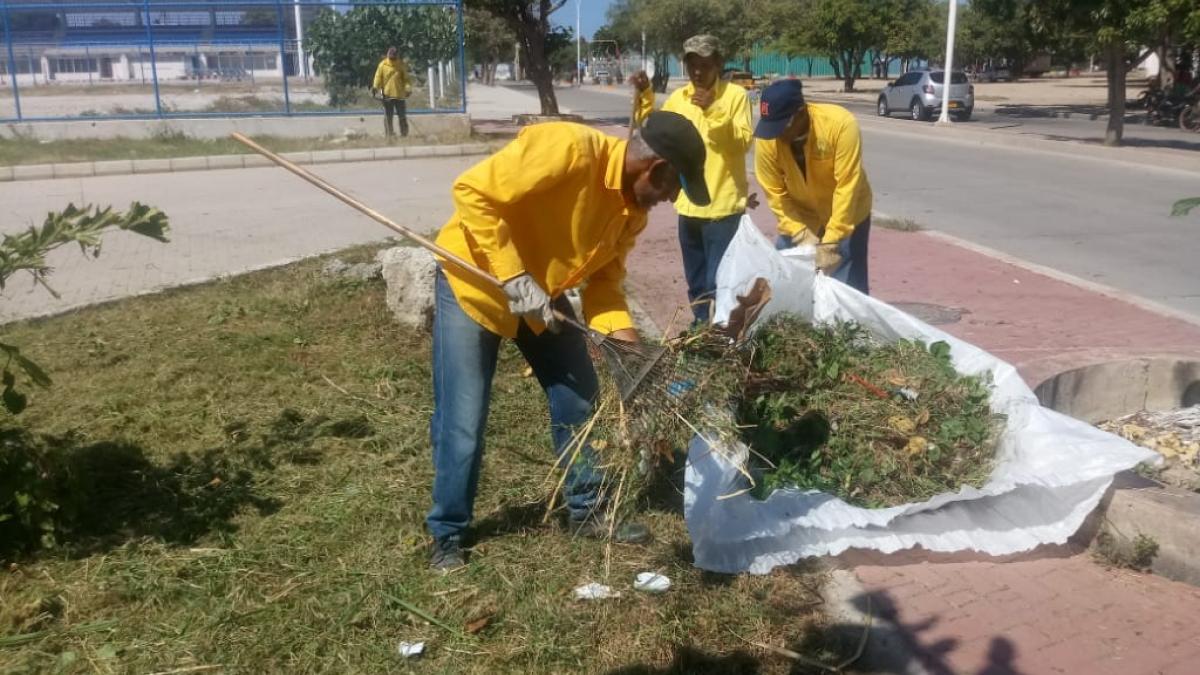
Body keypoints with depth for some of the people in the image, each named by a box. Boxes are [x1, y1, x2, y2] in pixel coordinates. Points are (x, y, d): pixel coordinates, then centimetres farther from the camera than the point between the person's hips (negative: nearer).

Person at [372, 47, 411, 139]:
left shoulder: (401, 64, 3)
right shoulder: (383, 64, 1)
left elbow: (406, 78, 3)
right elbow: (378, 76, -2)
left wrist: (408, 88, -13)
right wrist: (375, 87, -17)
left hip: (400, 94, 1)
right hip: (387, 94, -1)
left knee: (402, 116, 6)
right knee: (388, 116, -1)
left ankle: (404, 134, 15)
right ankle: (390, 134, 3)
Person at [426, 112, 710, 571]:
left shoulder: (634, 206, -5)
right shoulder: (567, 149, -30)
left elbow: (604, 277, 0)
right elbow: (474, 191, -29)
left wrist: (626, 340, -16)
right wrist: (514, 278, -30)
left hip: (544, 293, 8)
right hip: (474, 279, -7)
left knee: (579, 401, 8)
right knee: (462, 421, -5)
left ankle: (587, 511, 26)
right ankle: (447, 536, 13)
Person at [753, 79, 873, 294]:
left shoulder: (841, 124, -29)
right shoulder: (767, 138, -21)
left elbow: (847, 187, -28)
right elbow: (775, 194, -14)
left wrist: (831, 242, -29)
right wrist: (801, 234, -21)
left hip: (846, 215, -3)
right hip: (800, 218, 3)